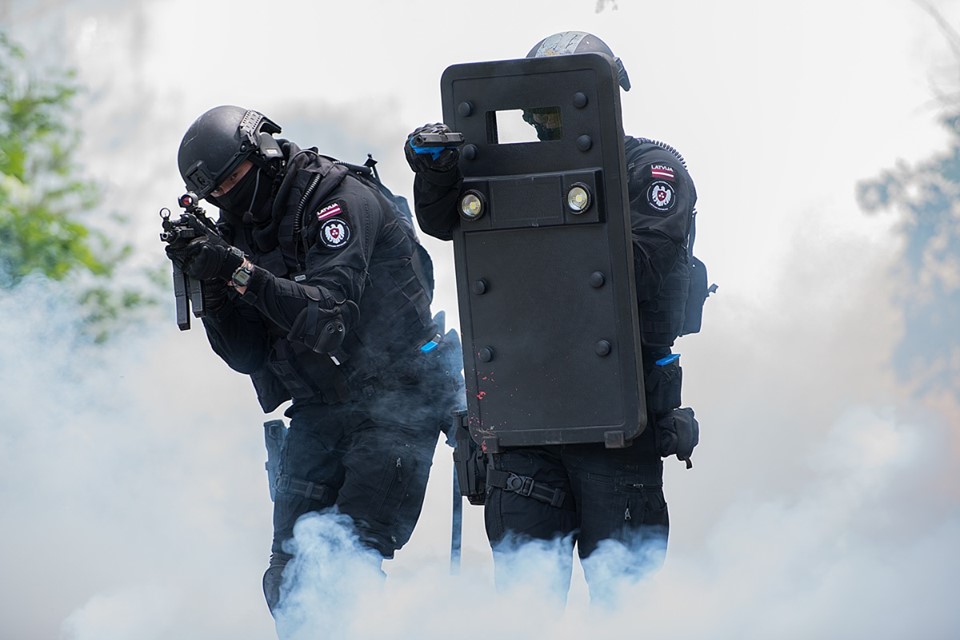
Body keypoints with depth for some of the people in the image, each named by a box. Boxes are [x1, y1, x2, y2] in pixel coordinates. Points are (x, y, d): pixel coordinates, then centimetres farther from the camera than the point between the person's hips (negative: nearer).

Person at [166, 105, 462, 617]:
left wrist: (241, 273, -29)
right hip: (320, 407, 7)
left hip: (395, 399, -7)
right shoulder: (242, 231, 9)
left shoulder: (339, 198, -12)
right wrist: (211, 286, -9)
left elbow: (329, 317, -23)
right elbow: (248, 357, 6)